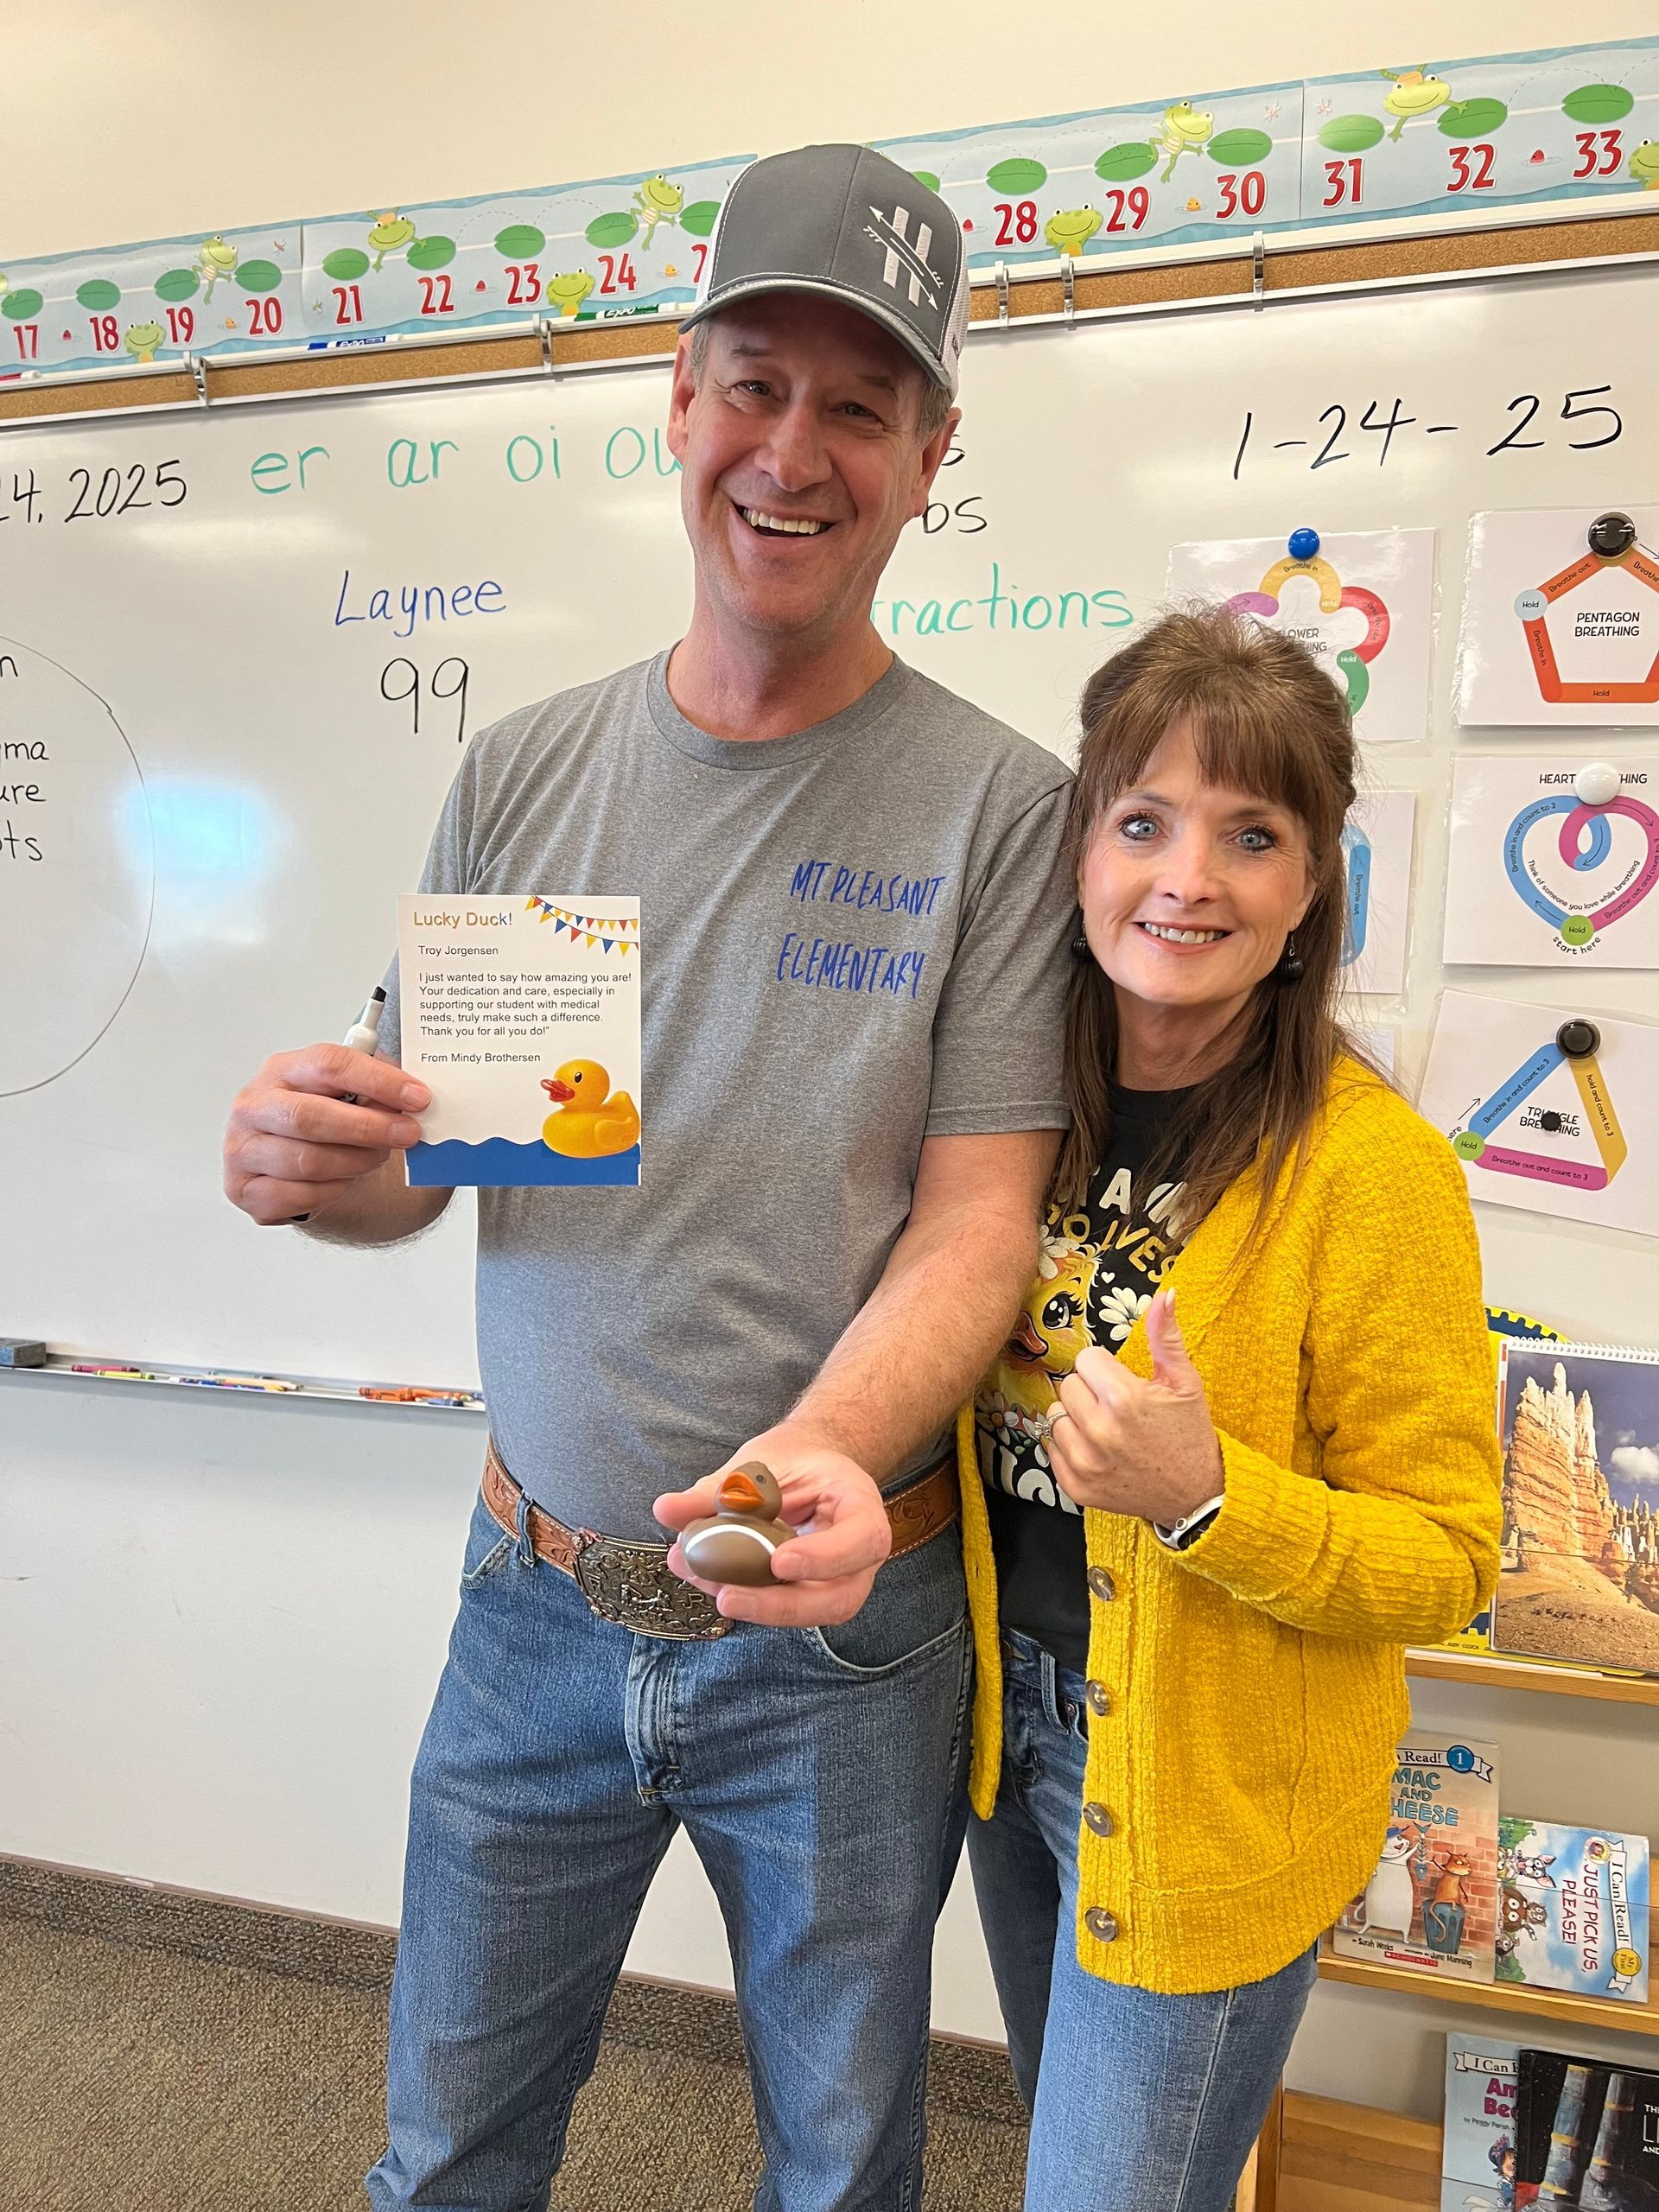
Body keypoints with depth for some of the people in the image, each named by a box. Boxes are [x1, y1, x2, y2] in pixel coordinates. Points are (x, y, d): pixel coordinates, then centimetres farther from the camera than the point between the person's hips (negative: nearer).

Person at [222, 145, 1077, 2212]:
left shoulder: (1001, 806, -11)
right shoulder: (521, 772, 0)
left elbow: (979, 1213, -13)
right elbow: (411, 1166, 4)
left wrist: (825, 1448, -32)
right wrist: (327, 1163, -19)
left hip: (841, 1624, -2)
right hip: (536, 1601, 3)